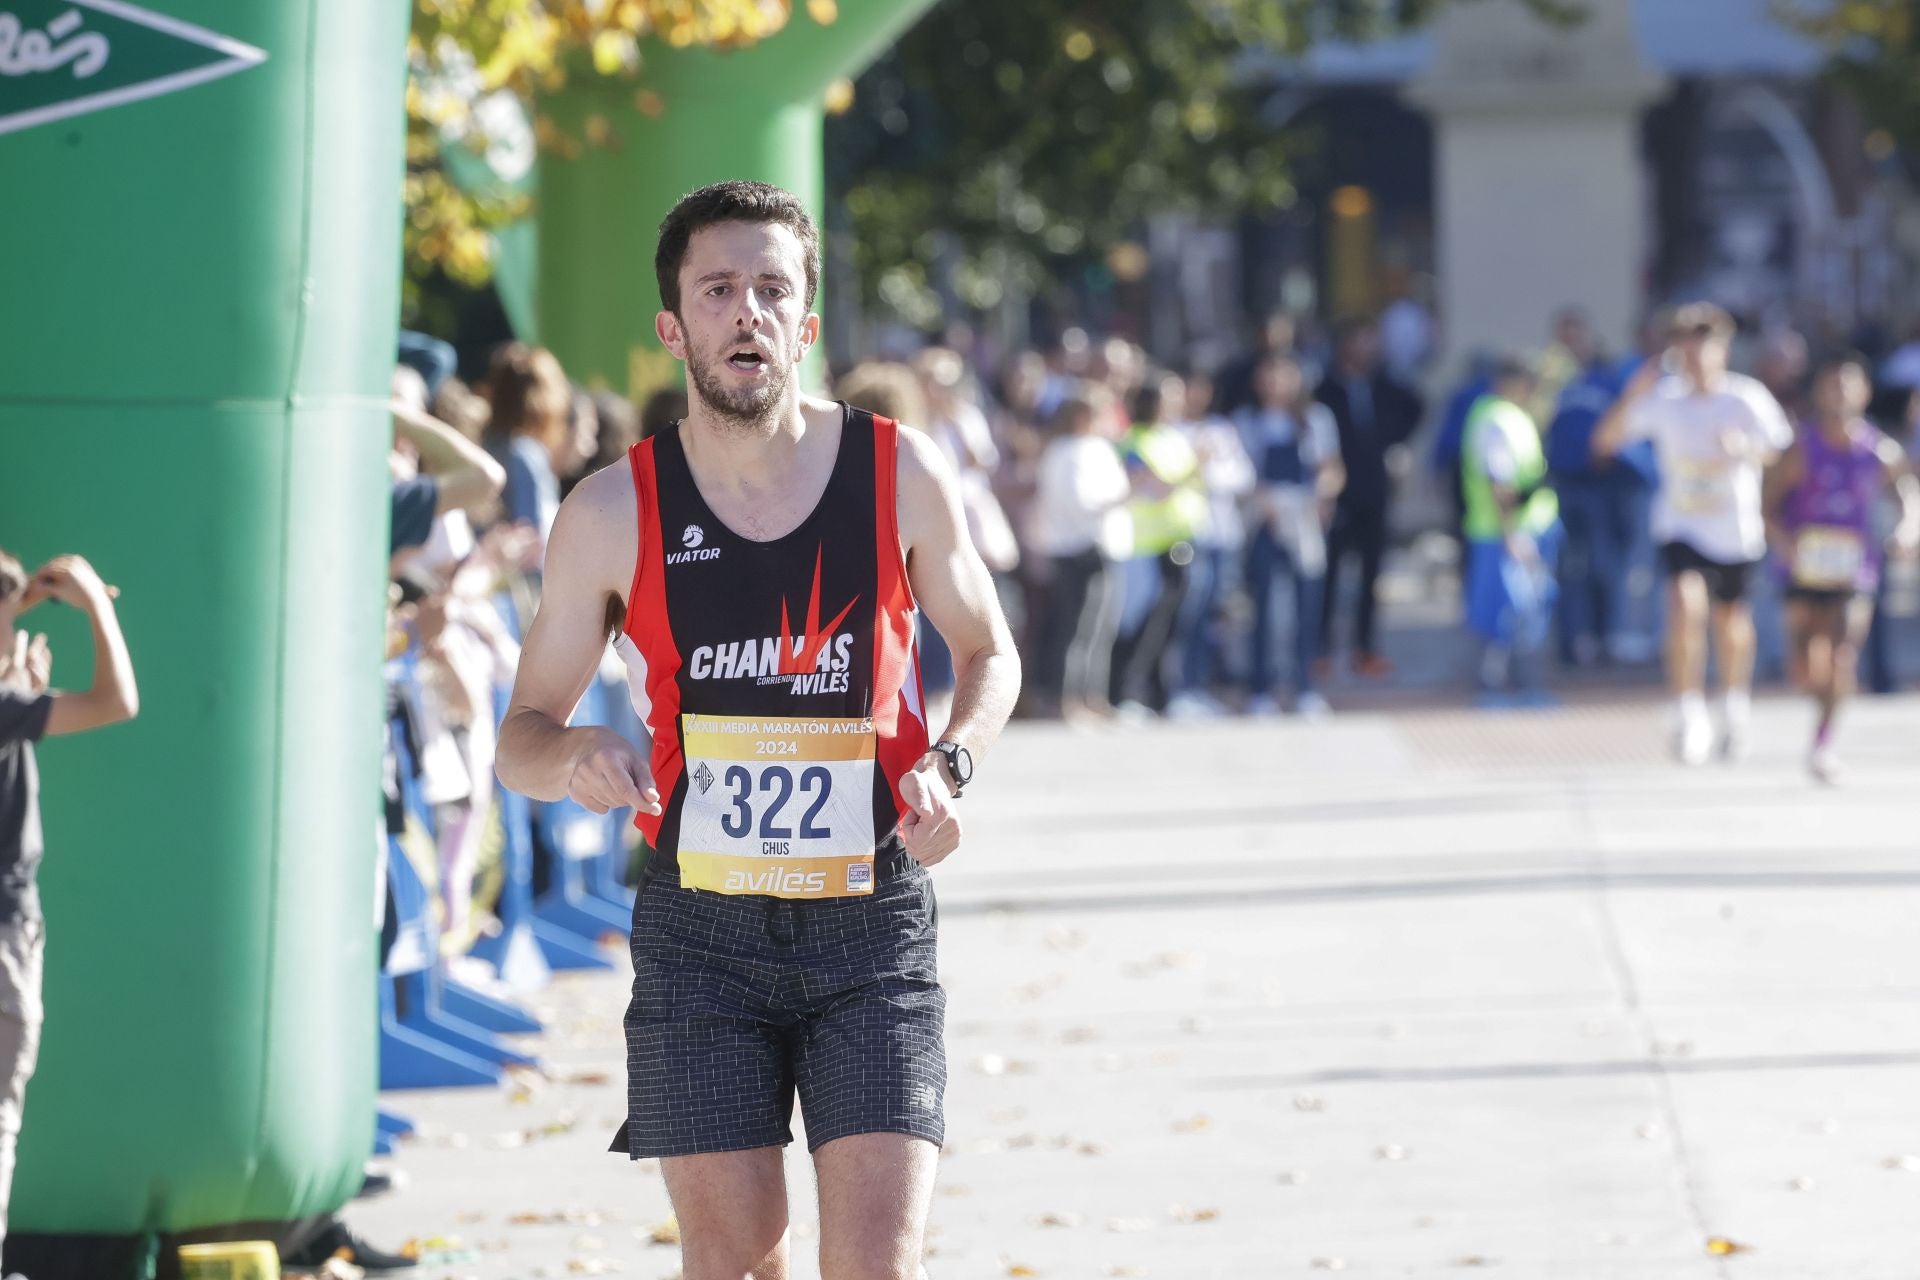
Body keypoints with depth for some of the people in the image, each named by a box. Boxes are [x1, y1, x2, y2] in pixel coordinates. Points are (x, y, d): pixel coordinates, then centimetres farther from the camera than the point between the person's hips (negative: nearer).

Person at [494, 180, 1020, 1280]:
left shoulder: (902, 474, -2)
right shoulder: (615, 513, -3)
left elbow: (990, 653, 15)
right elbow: (523, 736, 6)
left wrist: (953, 766, -6)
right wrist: (576, 757, -18)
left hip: (873, 922, 0)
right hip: (700, 929, 0)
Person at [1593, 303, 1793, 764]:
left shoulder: (1747, 399, -10)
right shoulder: (1664, 398, -8)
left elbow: (1783, 455, -5)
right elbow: (1604, 440, -9)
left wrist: (1746, 448, -26)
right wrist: (1633, 395, -23)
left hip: (1736, 531, 1)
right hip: (1681, 528, -1)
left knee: (1730, 618, 15)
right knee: (1685, 605, -23)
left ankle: (1736, 704, 41)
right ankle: (1689, 713, -16)